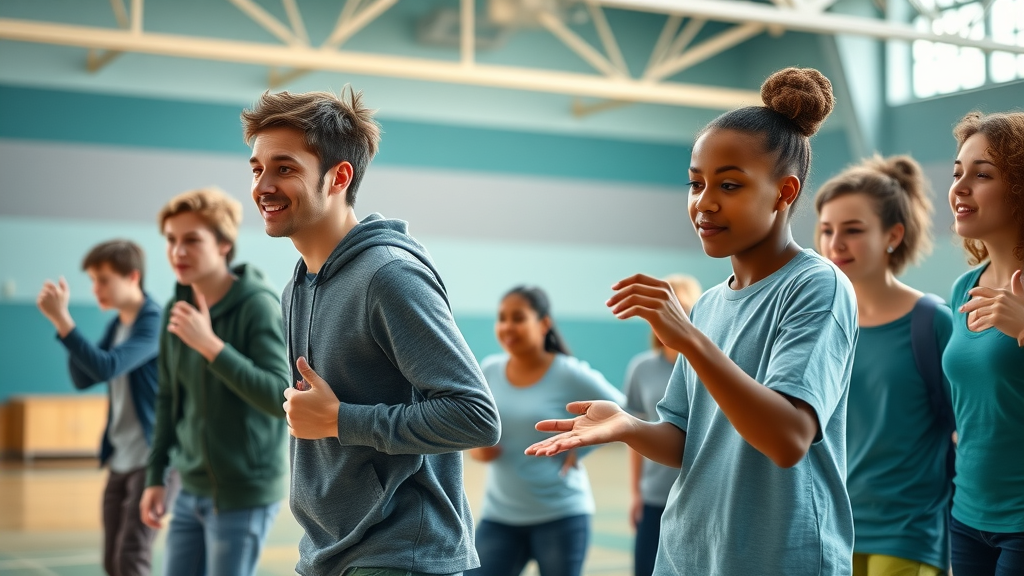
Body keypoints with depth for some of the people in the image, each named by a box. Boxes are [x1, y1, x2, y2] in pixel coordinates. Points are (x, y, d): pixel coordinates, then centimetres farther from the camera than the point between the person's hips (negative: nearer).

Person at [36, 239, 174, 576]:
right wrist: (61, 319, -1)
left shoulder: (154, 322, -15)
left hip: (152, 458, -8)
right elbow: (83, 379, 8)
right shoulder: (116, 325, 10)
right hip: (120, 460, 8)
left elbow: (106, 367, -27)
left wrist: (61, 319, -27)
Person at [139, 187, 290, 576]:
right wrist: (156, 476, 12)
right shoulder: (177, 309, 5)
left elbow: (283, 399, -24)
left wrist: (211, 346, -27)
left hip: (245, 494, -6)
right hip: (192, 491, 7)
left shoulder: (259, 306, -15)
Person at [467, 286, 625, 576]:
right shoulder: (489, 370, 1)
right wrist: (476, 448, -6)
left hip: (561, 515, -3)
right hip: (499, 514, 4)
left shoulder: (568, 373, -11)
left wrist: (579, 447, -11)